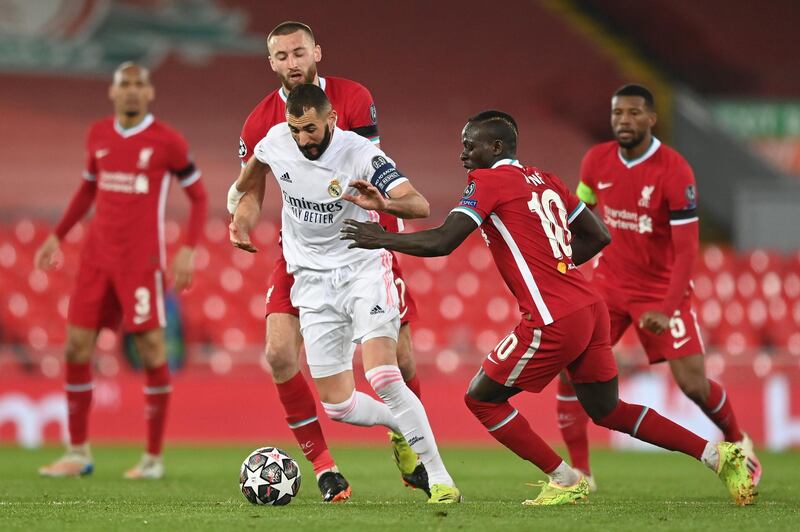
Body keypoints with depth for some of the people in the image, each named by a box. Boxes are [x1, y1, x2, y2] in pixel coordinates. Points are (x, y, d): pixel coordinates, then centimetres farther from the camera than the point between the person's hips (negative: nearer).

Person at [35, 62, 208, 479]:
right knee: (76, 346, 1)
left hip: (142, 261, -5)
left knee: (151, 350, -6)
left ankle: (154, 457, 4)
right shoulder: (98, 135, 9)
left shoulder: (167, 141, -4)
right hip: (97, 257, 5)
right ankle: (78, 453, 11)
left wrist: (187, 250, -9)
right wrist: (58, 235, 17)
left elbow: (198, 196, 2)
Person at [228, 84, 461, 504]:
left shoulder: (360, 154, -20)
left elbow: (420, 205, -29)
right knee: (338, 406, 1)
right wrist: (241, 217, 9)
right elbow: (252, 172, 20)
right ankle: (402, 426, 33)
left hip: (363, 268, -4)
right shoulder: (276, 141, -7)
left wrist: (383, 203, -49)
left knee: (382, 378, -25)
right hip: (313, 278, 4)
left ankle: (438, 477, -16)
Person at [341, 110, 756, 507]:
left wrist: (382, 238, -2)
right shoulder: (545, 180, 18)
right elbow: (598, 236, 22)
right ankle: (718, 454, 12)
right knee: (607, 410, 20)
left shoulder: (488, 180, -5)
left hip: (554, 322, -8)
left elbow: (442, 242, -13)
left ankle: (565, 481, 6)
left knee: (482, 399, 7)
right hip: (591, 310, 8)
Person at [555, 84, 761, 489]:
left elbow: (686, 250, -22)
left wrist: (666, 311, -30)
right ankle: (579, 473, 1)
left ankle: (737, 443, 21)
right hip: (609, 284, 4)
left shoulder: (675, 171, -21)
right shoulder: (596, 161, -6)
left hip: (662, 288, -4)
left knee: (693, 383, -9)